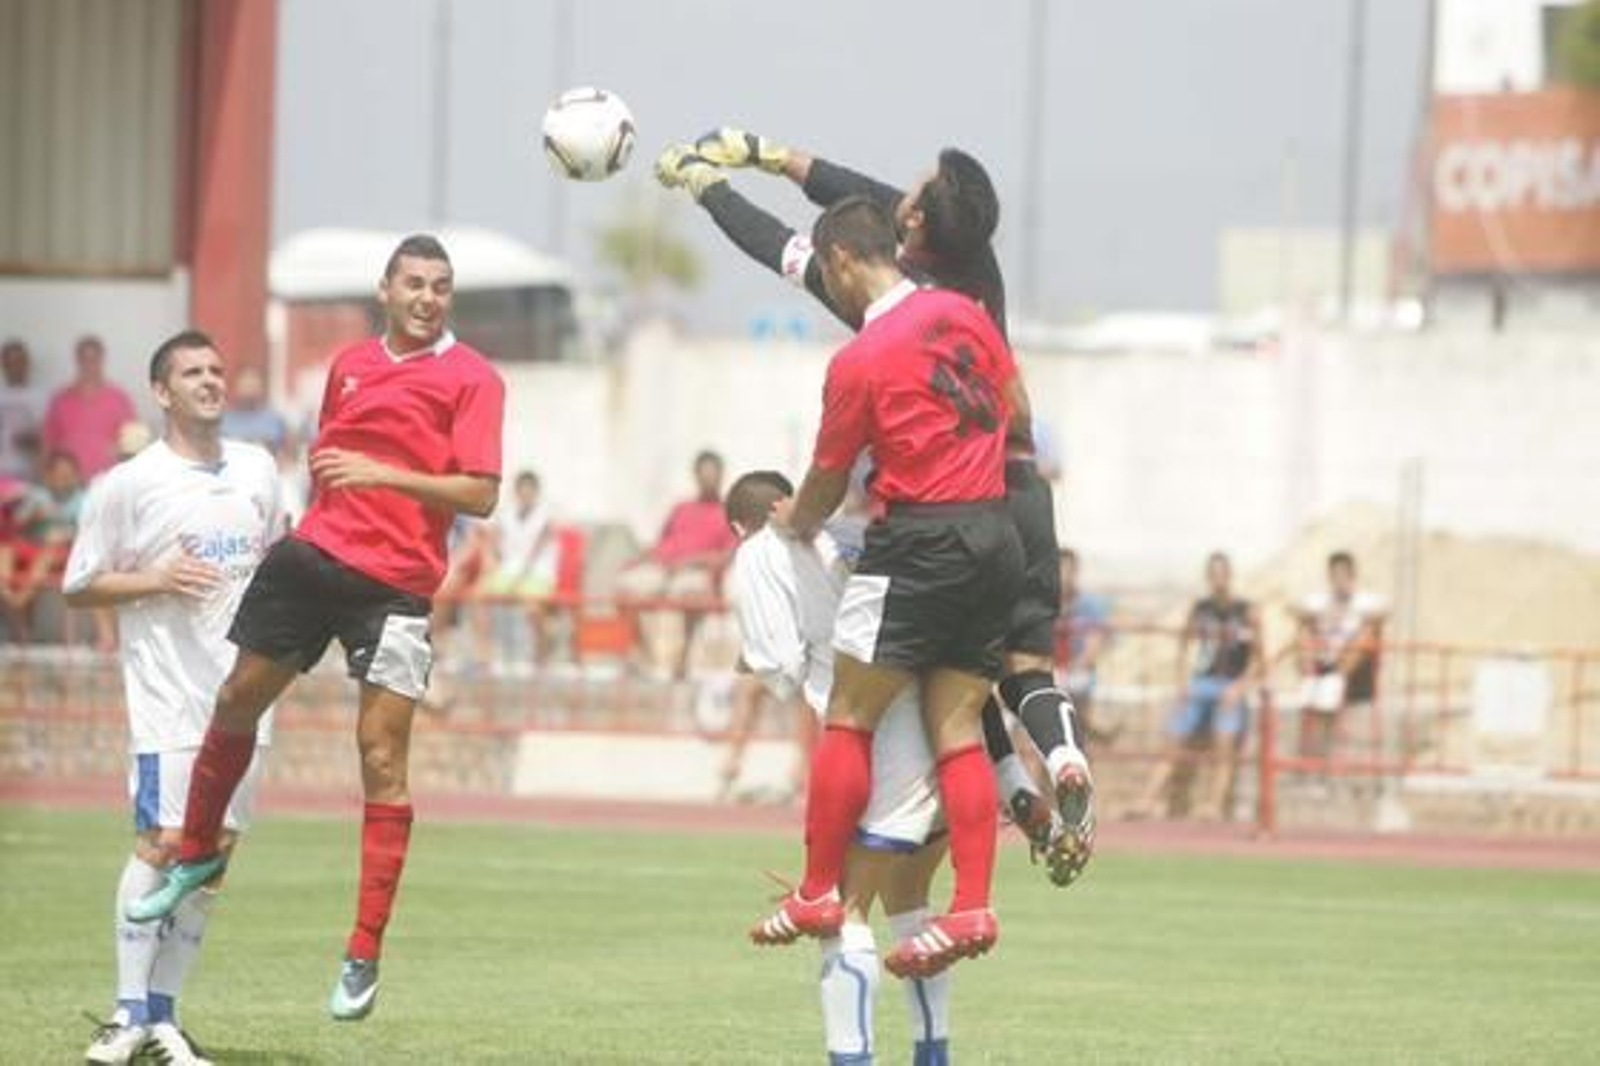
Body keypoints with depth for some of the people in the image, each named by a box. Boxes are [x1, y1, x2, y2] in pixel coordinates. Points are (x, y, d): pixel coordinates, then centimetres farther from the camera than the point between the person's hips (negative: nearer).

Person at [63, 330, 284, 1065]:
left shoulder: (257, 472, 10)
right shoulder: (127, 485, -4)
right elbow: (78, 587, 0)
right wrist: (155, 579, -15)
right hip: (168, 693, -5)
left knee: (214, 853, 4)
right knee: (159, 844, -12)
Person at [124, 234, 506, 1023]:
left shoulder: (471, 379, -4)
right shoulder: (349, 366, 13)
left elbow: (481, 494, -12)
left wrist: (384, 475, -20)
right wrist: (326, 487, 12)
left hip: (397, 583, -5)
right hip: (315, 554, 5)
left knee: (381, 759, -9)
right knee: (237, 701, 12)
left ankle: (365, 956, -6)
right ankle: (197, 855, 37)